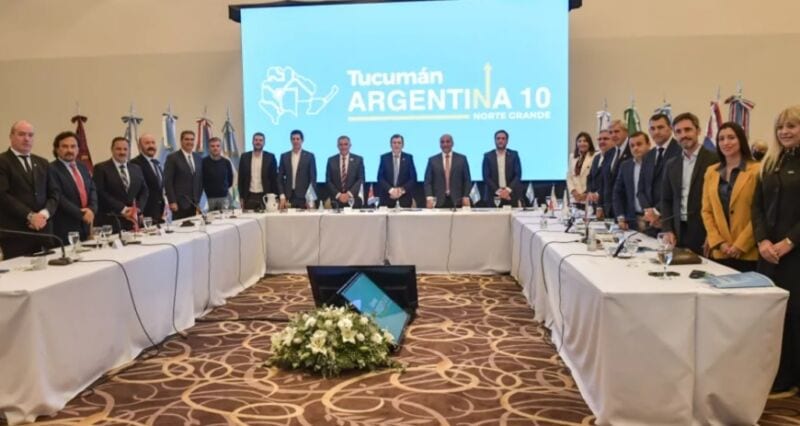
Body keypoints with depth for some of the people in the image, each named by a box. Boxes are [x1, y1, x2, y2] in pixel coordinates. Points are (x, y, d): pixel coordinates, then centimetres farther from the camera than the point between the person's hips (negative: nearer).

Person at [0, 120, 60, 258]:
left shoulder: (42, 163, 18)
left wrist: (45, 214, -5)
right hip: (15, 233, -5)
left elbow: (54, 193, 13)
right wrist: (30, 216, -15)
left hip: (43, 230, 5)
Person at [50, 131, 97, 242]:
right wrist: (81, 214, -17)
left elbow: (92, 190, 10)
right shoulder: (52, 169, -9)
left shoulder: (83, 168, 15)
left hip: (85, 226, 7)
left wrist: (91, 209, -9)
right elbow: (58, 197, -16)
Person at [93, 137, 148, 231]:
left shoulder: (136, 169, 15)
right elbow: (101, 193, -9)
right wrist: (122, 209, -15)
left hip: (132, 220, 4)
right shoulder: (101, 168, -1)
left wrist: (137, 208, -3)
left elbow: (144, 191, 15)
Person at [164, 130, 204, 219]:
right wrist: (172, 202, -13)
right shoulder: (172, 158, -4)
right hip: (179, 202, -5)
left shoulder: (198, 158, 12)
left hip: (194, 203, 5)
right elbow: (168, 182, -8)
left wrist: (198, 199, 11)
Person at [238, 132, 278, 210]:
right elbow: (241, 178, 8)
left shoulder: (270, 157, 1)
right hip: (249, 197, 1)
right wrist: (241, 197, 3)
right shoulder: (244, 157, 6)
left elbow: (274, 178, 2)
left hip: (265, 196, -1)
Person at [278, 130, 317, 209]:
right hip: (288, 197, 2)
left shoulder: (309, 156, 2)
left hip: (304, 197, -2)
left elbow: (313, 178, 1)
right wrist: (282, 196, -1)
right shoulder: (284, 156, 9)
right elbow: (280, 178, 9)